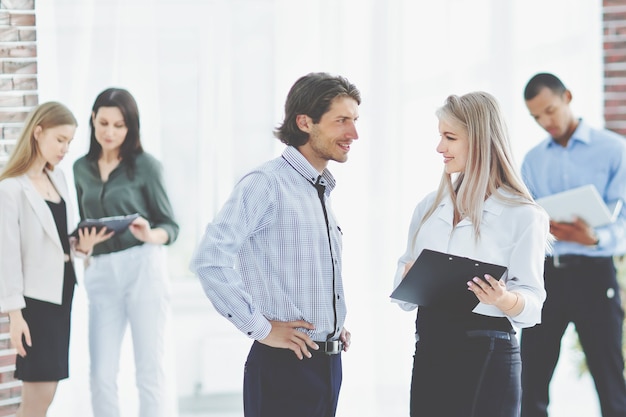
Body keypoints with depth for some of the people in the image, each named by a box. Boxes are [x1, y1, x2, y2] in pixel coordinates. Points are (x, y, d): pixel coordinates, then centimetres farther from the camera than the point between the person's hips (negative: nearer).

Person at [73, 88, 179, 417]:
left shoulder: (145, 165, -1)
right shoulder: (82, 168, 11)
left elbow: (170, 226, -1)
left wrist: (149, 235, -21)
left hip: (143, 269, -4)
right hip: (101, 274, 4)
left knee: (149, 371, 0)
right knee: (101, 374, 2)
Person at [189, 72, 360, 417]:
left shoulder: (322, 191, 14)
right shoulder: (267, 184, -13)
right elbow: (209, 259, -24)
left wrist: (335, 323, 12)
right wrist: (260, 327, -18)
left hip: (329, 361, 8)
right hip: (285, 366, -8)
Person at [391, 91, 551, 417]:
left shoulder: (522, 215, -5)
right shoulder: (428, 207, 10)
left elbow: (531, 300, -8)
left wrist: (504, 299, -29)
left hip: (488, 354, -5)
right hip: (429, 351, 5)